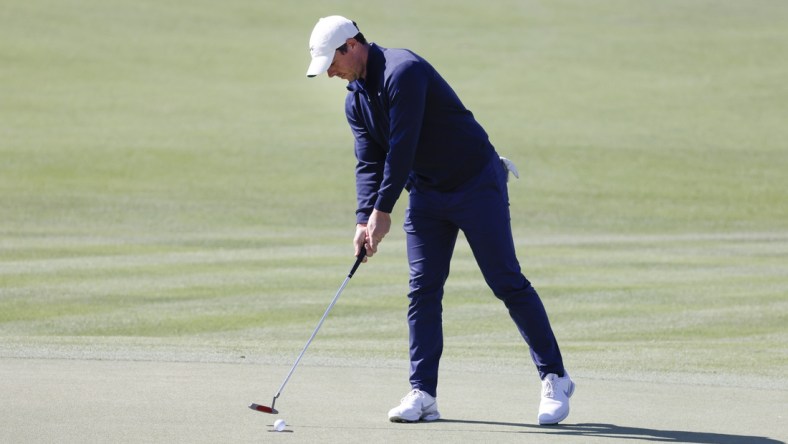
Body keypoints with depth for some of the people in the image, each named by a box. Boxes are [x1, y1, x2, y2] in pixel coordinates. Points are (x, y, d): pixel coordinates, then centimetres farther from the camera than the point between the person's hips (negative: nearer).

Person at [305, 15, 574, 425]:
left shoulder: (403, 71, -23)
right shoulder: (355, 101, 5)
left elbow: (402, 147, -26)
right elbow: (368, 163, 3)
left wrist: (383, 211, -25)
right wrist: (364, 219, -11)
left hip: (477, 184, -8)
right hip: (426, 194, 8)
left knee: (507, 282, -6)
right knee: (422, 290, -2)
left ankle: (554, 379, 2)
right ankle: (422, 394, -2)